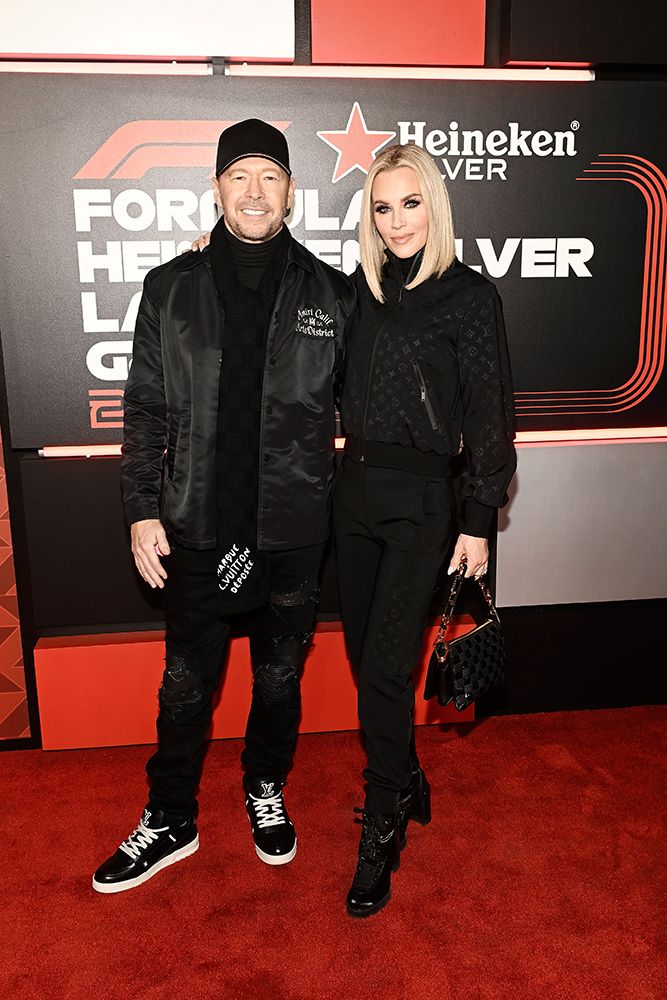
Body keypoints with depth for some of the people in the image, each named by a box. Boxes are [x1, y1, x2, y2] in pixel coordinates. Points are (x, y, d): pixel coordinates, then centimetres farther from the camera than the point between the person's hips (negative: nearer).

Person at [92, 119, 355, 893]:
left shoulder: (331, 295, 0)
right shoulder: (171, 289, 1)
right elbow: (145, 409, 3)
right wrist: (141, 511, -2)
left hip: (294, 531, 0)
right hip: (197, 529, 0)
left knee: (280, 679, 17)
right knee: (186, 684, 13)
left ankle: (266, 790, 43)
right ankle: (169, 821, 34)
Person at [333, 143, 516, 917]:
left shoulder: (469, 295, -5)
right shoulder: (363, 286, 10)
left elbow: (489, 416, -5)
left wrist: (479, 521, -7)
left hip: (419, 496, -5)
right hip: (354, 485, 6)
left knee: (385, 668, -5)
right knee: (365, 655, 12)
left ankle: (382, 832, 14)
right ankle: (406, 784, 35)